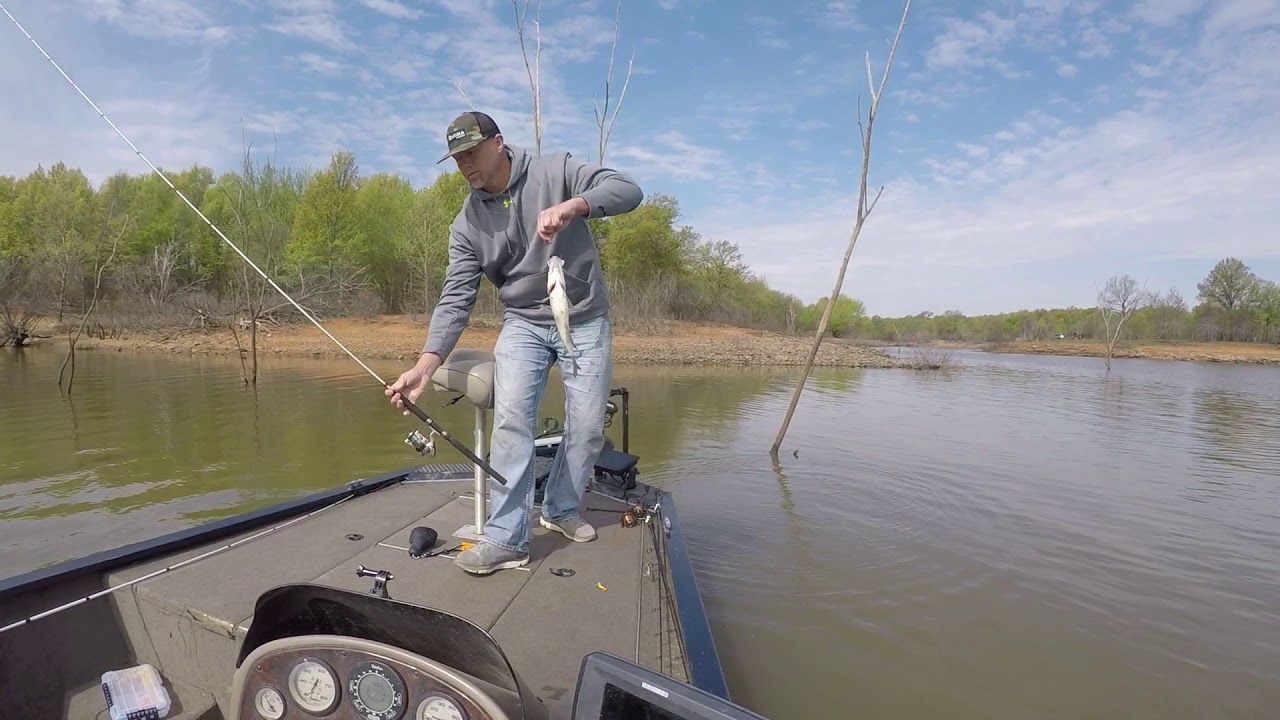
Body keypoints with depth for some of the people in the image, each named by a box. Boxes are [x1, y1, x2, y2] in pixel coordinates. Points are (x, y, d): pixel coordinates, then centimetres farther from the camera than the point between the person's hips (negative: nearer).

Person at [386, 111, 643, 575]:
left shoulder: (556, 172, -10)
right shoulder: (467, 224, -4)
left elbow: (628, 190, -20)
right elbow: (456, 299, -9)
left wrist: (572, 206, -40)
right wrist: (425, 365, -23)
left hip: (586, 322, -1)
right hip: (523, 324, 1)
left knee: (588, 427, 2)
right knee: (511, 418, -18)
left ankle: (561, 509, 25)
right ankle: (505, 537, -12)